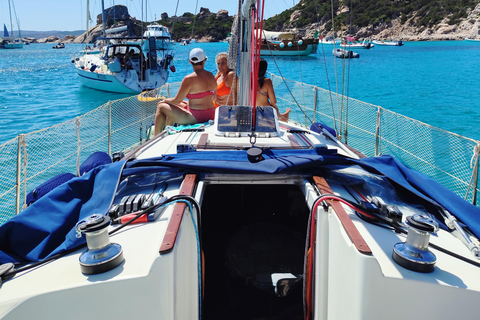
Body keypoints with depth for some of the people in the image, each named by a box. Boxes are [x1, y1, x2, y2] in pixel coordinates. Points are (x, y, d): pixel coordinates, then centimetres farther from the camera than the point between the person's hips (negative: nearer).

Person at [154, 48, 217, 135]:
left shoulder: (189, 79, -18)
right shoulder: (211, 76, 3)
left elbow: (177, 100, -13)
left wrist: (164, 101, 9)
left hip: (196, 118, -8)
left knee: (161, 107, 6)